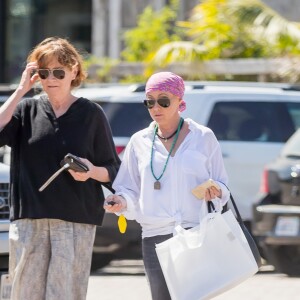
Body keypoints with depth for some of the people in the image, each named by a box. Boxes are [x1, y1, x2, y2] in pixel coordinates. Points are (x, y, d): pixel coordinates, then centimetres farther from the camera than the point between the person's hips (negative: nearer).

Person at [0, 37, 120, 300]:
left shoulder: (91, 114, 6)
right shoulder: (27, 110, 11)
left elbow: (113, 170, 8)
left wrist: (91, 172, -14)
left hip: (76, 221, -2)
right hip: (29, 220, 2)